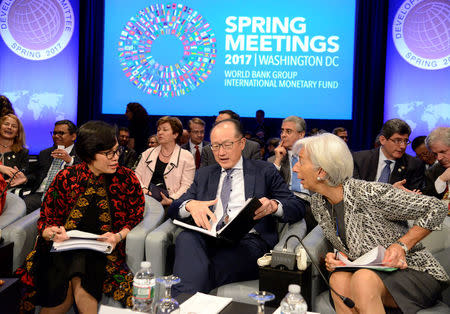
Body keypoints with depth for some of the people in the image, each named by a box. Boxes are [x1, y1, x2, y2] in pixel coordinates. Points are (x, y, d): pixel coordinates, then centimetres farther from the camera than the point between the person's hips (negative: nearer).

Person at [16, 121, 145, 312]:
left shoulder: (126, 178, 0)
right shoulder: (66, 178, 0)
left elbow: (135, 217, 7)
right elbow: (45, 220, 7)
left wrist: (118, 237, -12)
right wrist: (53, 233, -16)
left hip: (103, 252, 0)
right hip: (64, 248, 1)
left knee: (80, 283, -31)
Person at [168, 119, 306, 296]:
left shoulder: (264, 171, 15)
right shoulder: (204, 174, 24)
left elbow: (298, 208, 8)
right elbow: (174, 208, 16)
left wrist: (273, 205, -17)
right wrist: (190, 205, -10)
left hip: (248, 240, -3)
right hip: (209, 239, 4)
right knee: (186, 238, -33)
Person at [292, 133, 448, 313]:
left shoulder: (371, 193, -22)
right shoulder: (318, 204, -1)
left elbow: (436, 208, -13)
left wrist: (402, 245, -21)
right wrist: (334, 258, -9)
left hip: (414, 272, -5)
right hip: (369, 273, 5)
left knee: (363, 279, -36)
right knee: (339, 278, -29)